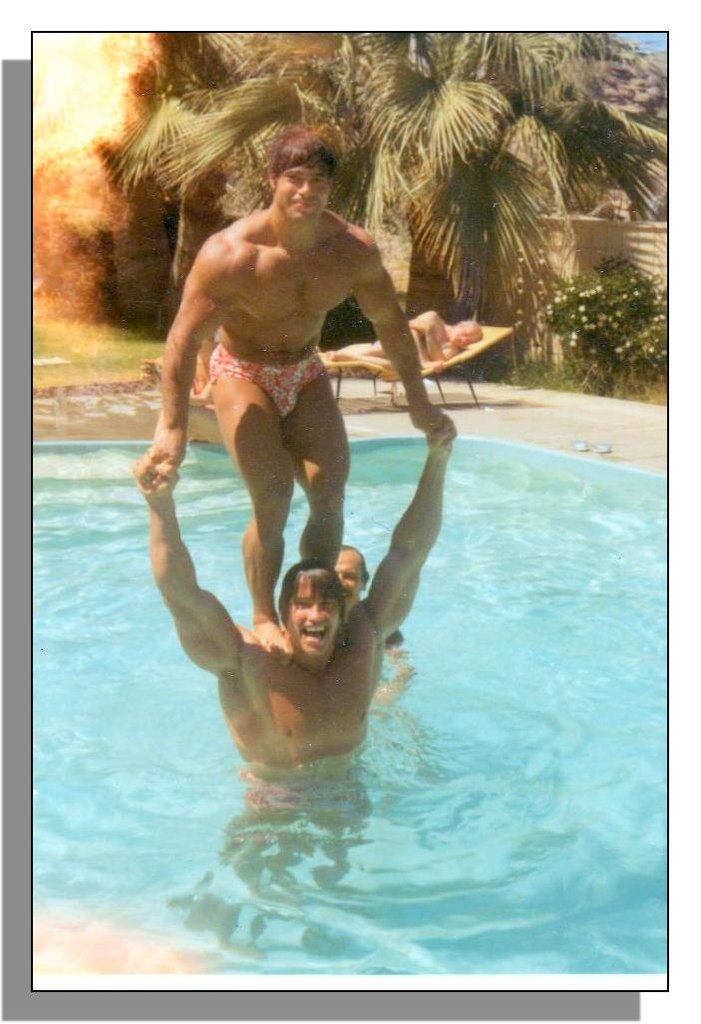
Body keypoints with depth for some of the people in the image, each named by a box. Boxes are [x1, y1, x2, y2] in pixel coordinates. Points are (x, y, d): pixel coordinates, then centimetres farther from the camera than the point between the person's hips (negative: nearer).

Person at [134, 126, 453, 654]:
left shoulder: (354, 249, -16)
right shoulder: (231, 254, -29)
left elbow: (391, 324, -2)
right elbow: (184, 339, -26)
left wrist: (419, 403, 3)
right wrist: (172, 429, -29)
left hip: (305, 372, 4)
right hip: (243, 373, -4)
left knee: (330, 492, -6)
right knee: (273, 499, -18)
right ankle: (263, 618, 0)